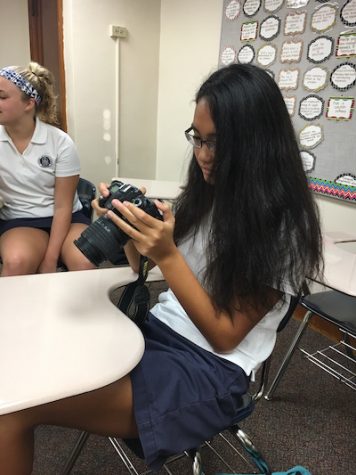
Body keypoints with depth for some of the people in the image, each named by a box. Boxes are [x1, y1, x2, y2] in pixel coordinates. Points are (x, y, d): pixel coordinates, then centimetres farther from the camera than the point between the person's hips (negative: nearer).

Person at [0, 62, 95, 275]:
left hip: (66, 218, -1)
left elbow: (63, 207, -9)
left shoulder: (61, 142, -9)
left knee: (85, 264, -30)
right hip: (18, 221, 1)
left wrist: (50, 258, -16)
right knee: (17, 263, -32)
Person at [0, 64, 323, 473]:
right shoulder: (205, 192, 6)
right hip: (157, 329, 7)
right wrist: (129, 228, -12)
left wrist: (167, 256, -23)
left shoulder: (282, 227, -14)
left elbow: (225, 335, -14)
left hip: (211, 368, -6)